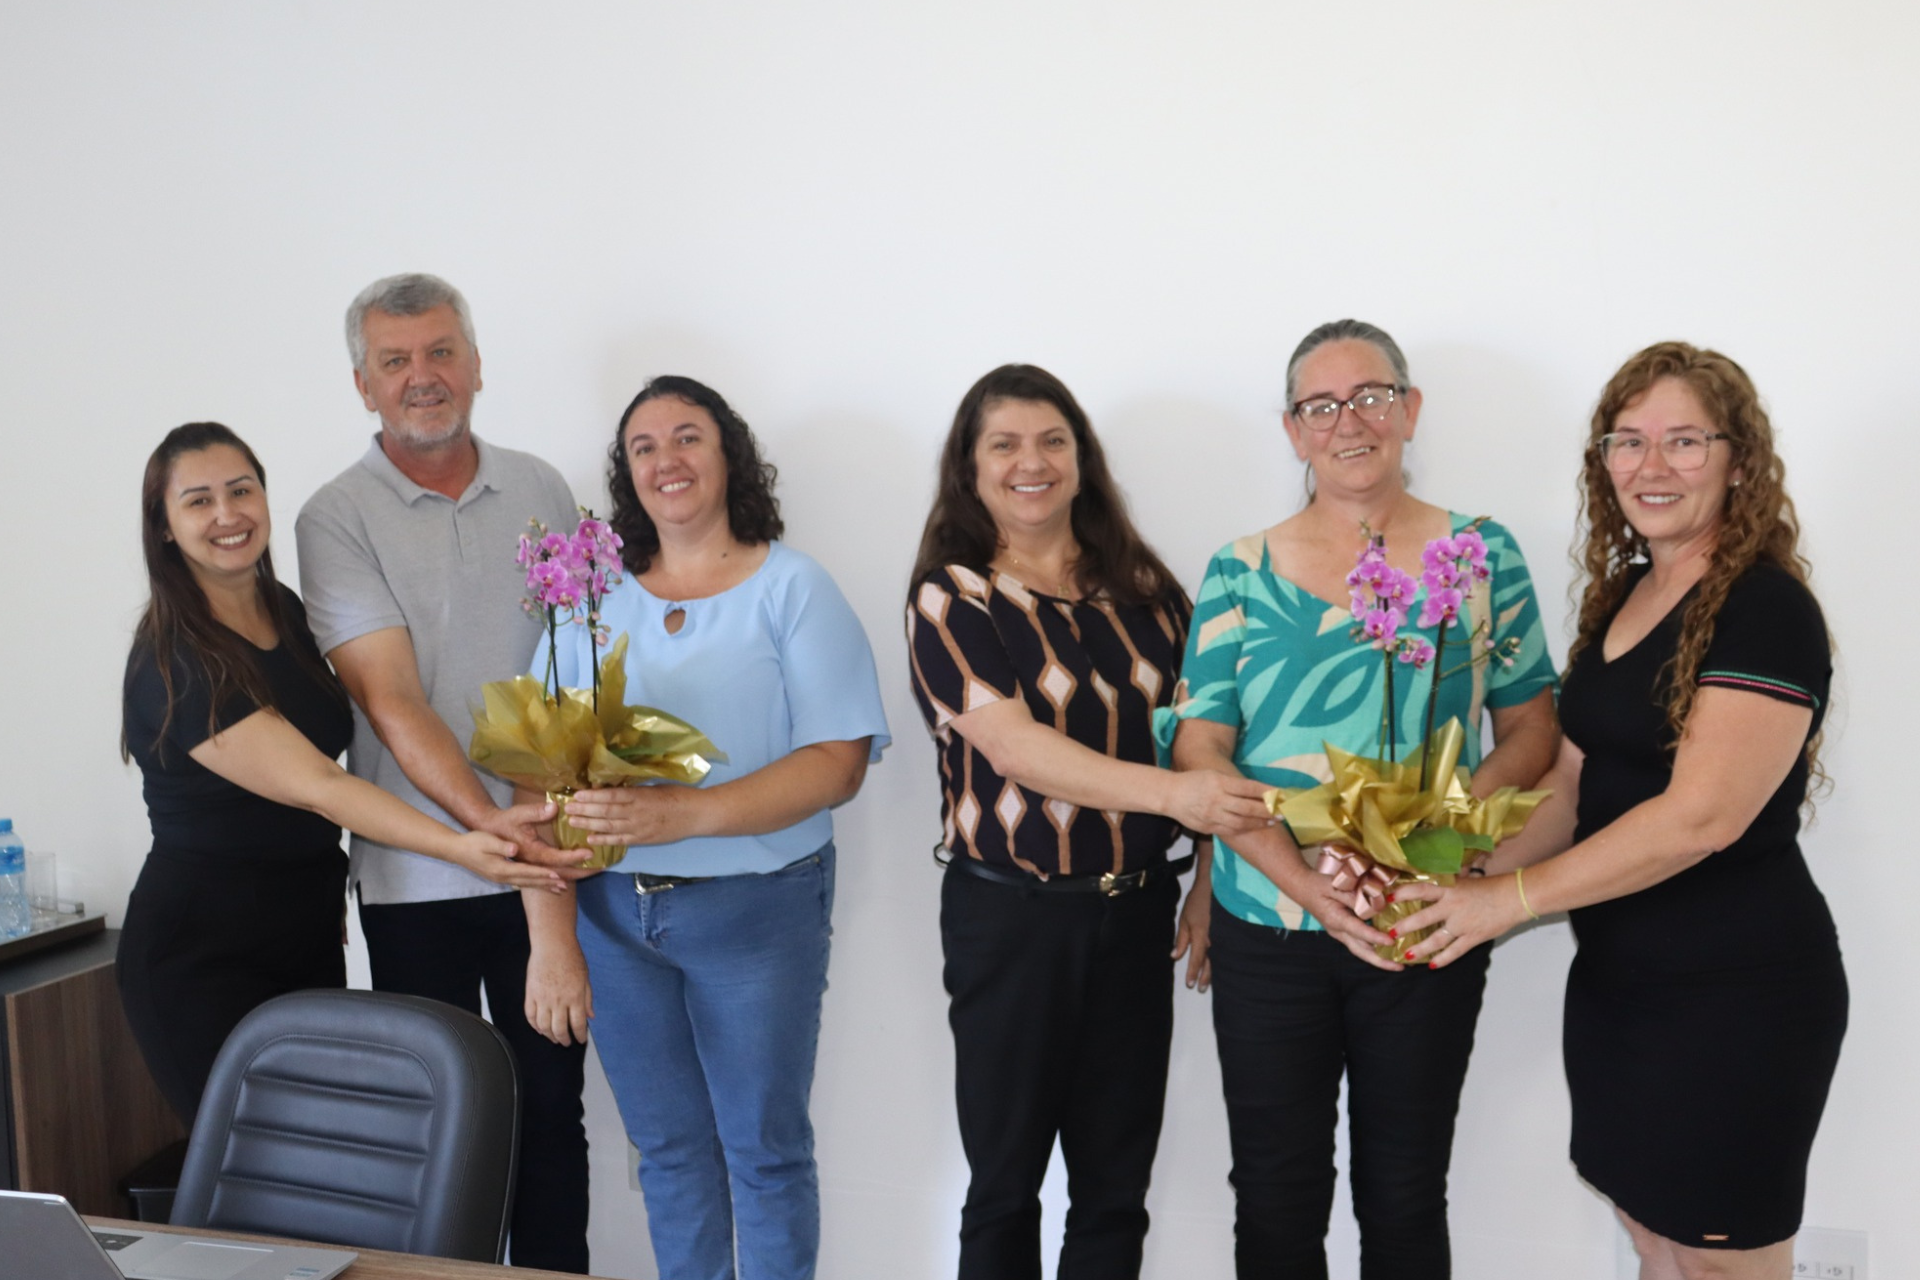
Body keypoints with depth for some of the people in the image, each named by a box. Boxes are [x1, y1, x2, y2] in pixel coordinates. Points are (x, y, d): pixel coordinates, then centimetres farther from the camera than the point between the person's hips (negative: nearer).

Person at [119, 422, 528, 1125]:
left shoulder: (286, 611, 5)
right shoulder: (173, 662, -19)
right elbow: (313, 785, -28)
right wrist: (460, 846, -40)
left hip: (309, 931, 7)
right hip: (202, 958, -7)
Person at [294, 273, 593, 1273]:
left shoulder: (539, 490, 7)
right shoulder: (337, 519, -4)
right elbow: (390, 698, -14)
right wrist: (485, 822, -27)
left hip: (550, 857, 3)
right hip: (418, 875, -3)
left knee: (551, 1100, 11)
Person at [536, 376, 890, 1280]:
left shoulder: (791, 588, -5)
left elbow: (839, 763, -14)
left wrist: (682, 813, -26)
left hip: (757, 909, -3)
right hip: (611, 909, 3)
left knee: (764, 1151, 9)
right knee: (668, 1146, 16)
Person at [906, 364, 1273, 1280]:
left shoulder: (1142, 588, 6)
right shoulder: (950, 598, -5)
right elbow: (1013, 745, -18)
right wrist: (1172, 792, -30)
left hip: (1137, 911, 3)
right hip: (1010, 918, -3)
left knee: (1116, 1188, 11)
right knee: (1006, 1183, 10)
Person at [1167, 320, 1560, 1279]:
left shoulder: (1480, 554, 2)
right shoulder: (1241, 572, 1)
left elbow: (1532, 728, 3)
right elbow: (1198, 747, -3)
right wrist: (1304, 880, -18)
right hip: (1265, 930, 0)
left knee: (1405, 1198, 14)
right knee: (1276, 1200, 11)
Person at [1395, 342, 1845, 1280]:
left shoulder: (1766, 610, -16)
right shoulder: (1621, 594, 9)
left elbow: (1702, 815, -25)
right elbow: (1572, 784, 10)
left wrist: (1516, 896, -22)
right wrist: (1474, 879, -5)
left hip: (1736, 993, -7)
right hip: (1617, 980, 7)